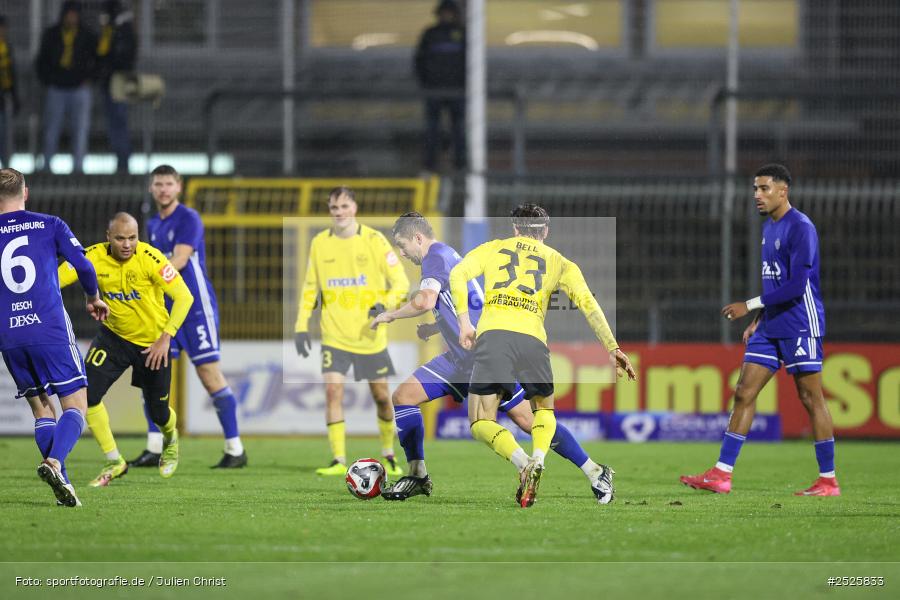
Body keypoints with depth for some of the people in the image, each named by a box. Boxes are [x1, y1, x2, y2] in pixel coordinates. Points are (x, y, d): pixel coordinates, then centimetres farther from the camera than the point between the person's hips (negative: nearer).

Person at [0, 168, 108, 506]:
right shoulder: (50, 226, 4)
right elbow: (82, 266, 0)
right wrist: (93, 299, 20)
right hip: (50, 330, -2)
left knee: (41, 409, 13)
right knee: (76, 406, 0)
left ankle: (62, 484, 3)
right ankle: (53, 462, -27)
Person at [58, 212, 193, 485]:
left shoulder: (149, 258, -24)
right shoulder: (94, 257, -16)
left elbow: (184, 296, -22)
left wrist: (165, 338, -28)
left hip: (152, 342, -2)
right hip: (113, 336, 2)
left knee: (158, 413, 8)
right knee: (87, 394, -15)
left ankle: (170, 440, 48)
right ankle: (114, 462, 3)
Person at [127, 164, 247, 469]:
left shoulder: (188, 219, -10)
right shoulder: (153, 225, 14)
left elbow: (178, 261, -21)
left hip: (195, 307, -8)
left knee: (210, 374, -7)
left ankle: (235, 450, -1)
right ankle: (154, 449, 2)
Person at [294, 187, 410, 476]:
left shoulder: (374, 240, -5)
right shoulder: (319, 243, 3)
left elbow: (400, 282, -5)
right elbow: (309, 287, 12)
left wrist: (385, 305, -23)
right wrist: (301, 326, 4)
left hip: (371, 335, -1)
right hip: (334, 336, 1)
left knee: (381, 395, 6)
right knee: (333, 390, -14)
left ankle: (389, 455, 27)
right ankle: (339, 460, -11)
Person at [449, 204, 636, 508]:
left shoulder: (492, 248, 24)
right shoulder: (559, 262, 22)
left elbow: (458, 274, 7)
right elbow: (587, 302, 9)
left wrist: (464, 323, 5)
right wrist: (612, 348, 6)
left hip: (492, 334, -1)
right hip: (532, 339, 1)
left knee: (481, 424, 4)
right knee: (544, 409, 26)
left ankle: (523, 463, -25)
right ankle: (539, 457, -7)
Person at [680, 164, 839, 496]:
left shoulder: (801, 228, -14)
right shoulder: (769, 227, 15)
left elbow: (796, 285, -21)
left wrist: (750, 305, -19)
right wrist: (759, 318, 17)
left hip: (800, 326, -9)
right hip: (771, 327, 9)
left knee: (811, 399, -4)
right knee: (744, 393, 3)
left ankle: (828, 481, 3)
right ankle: (721, 474, 3)